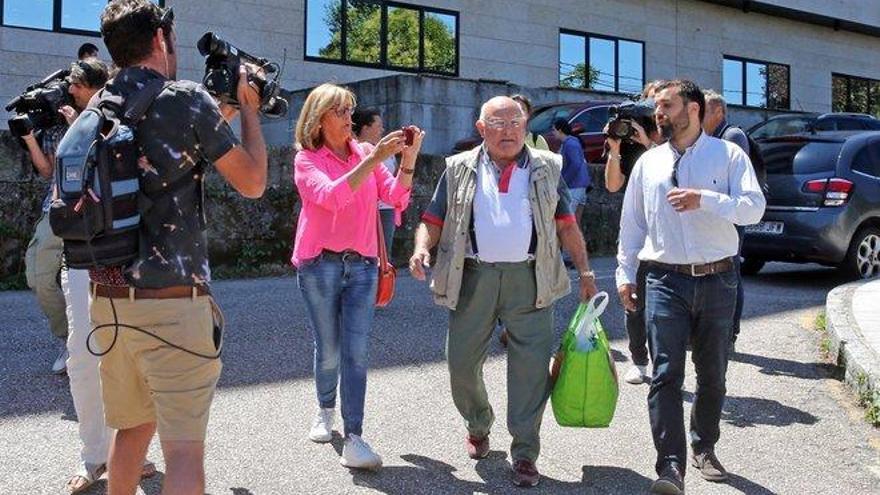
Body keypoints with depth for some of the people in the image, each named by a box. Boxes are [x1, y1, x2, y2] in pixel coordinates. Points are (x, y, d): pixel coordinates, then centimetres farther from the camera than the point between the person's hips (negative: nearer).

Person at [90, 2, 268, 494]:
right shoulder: (187, 99, -8)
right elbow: (252, 182, -3)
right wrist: (249, 108, 9)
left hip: (107, 299, 7)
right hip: (172, 301, -7)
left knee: (134, 427, 22)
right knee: (185, 449, -2)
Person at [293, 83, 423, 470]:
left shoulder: (366, 153, 7)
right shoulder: (306, 160, -2)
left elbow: (395, 197, 0)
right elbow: (330, 196, -21)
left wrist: (408, 161, -17)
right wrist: (374, 159, -27)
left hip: (362, 264, 2)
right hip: (320, 264, -2)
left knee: (356, 351, -6)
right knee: (329, 350, 8)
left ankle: (353, 439, -8)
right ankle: (325, 412, 34)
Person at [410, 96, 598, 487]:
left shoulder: (547, 168, 11)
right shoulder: (459, 169, 10)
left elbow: (567, 224, 12)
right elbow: (433, 219, 9)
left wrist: (584, 271, 7)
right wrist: (422, 248, -11)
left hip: (529, 279, 0)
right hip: (473, 276, 1)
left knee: (531, 366, -5)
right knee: (461, 360, 6)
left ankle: (524, 453, 6)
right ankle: (478, 426, 33)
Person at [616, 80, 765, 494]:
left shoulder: (728, 155, -1)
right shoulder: (648, 162, 7)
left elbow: (754, 208, -12)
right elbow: (632, 222, 12)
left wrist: (704, 199, -25)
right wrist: (625, 273, 9)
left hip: (717, 279, 0)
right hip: (665, 279, 0)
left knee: (712, 373, 14)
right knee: (666, 375, -10)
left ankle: (704, 448, 34)